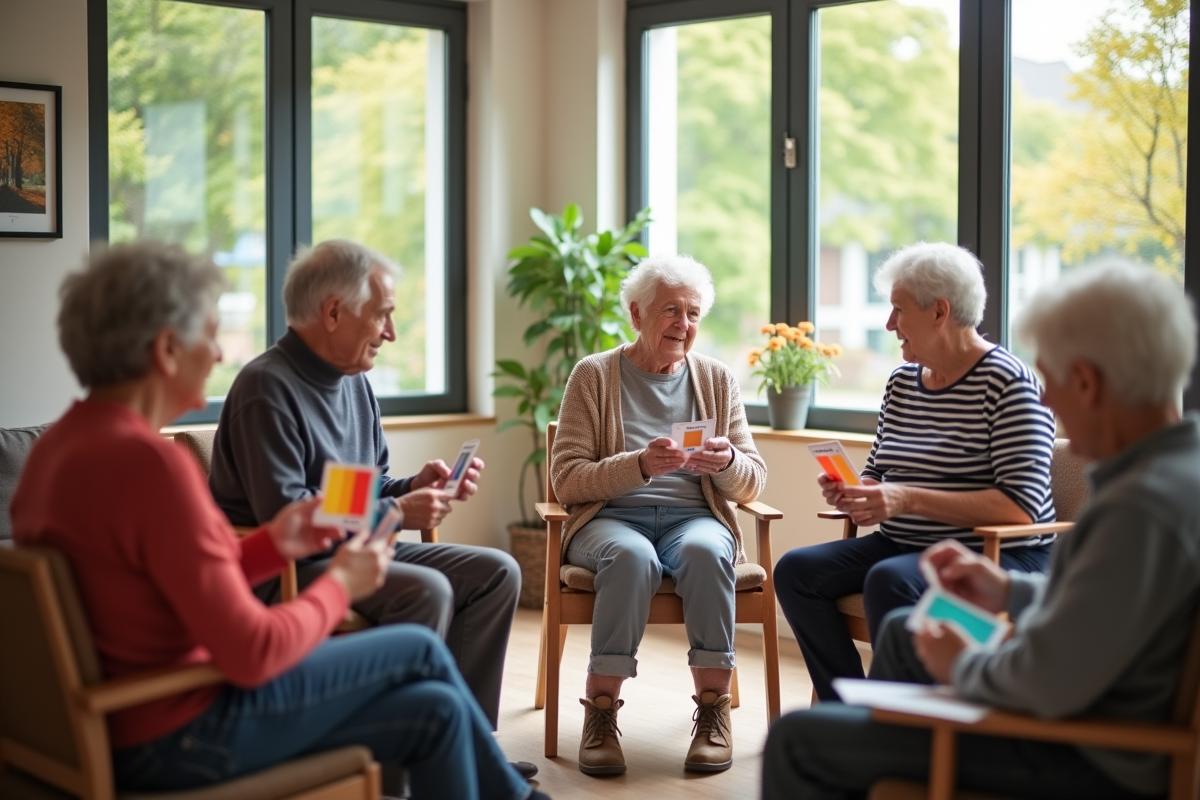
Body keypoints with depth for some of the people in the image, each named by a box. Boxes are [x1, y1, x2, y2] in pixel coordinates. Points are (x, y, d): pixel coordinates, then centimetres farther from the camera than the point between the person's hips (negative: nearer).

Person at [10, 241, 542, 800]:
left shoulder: (60, 445, 7)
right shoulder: (149, 462, -25)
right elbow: (252, 654, -24)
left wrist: (270, 544, 6)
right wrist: (340, 584, -7)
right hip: (185, 737, -9)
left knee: (436, 709, 11)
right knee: (420, 649, 7)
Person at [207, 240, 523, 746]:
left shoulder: (353, 380, 13)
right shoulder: (267, 387, -17)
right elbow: (284, 515, -25)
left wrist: (414, 487, -1)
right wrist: (396, 514, -20)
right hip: (285, 571, -9)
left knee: (496, 572, -1)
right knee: (426, 590, -31)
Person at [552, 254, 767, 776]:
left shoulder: (716, 379, 13)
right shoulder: (594, 376, 4)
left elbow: (753, 482, 11)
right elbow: (566, 480, -4)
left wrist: (727, 462, -14)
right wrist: (640, 465, -20)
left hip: (693, 515, 2)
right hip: (609, 516, -2)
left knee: (705, 551, -34)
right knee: (632, 556, -36)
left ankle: (713, 711, -23)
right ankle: (600, 714, -25)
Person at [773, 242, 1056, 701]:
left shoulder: (1007, 382, -12)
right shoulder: (902, 380, 13)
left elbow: (1021, 506, -21)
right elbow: (877, 474, 21)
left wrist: (909, 499, -27)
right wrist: (851, 494, -5)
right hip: (904, 544, 8)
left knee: (889, 581, -34)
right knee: (796, 571, -11)